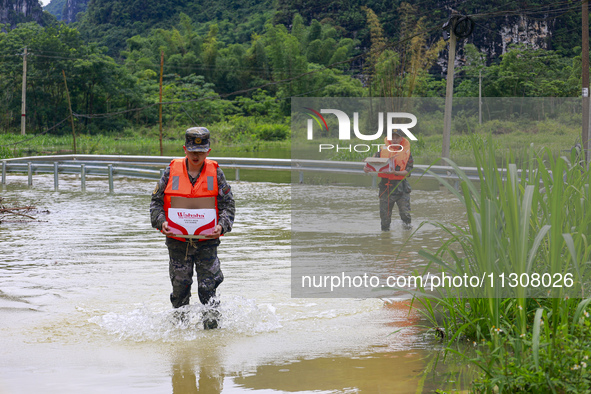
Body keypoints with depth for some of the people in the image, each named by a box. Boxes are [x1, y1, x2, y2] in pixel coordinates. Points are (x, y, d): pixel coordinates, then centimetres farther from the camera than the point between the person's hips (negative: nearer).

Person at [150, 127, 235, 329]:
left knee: (207, 286, -6)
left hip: (207, 241, -1)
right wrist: (161, 222, -13)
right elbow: (156, 201, 5)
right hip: (177, 241, 1)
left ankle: (212, 315, 5)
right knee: (180, 286, 8)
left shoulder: (215, 173, 0)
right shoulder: (171, 172, 0)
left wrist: (222, 226, -16)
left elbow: (228, 204, 2)